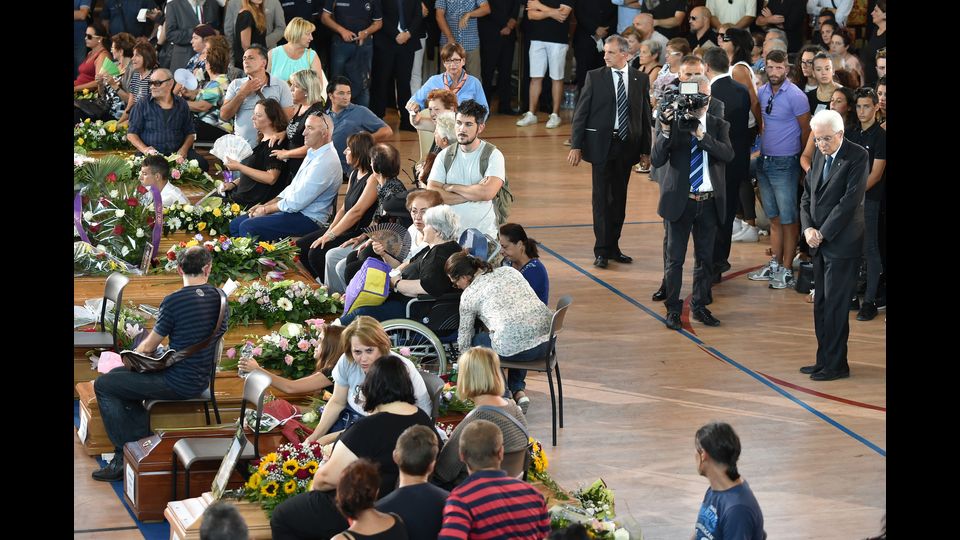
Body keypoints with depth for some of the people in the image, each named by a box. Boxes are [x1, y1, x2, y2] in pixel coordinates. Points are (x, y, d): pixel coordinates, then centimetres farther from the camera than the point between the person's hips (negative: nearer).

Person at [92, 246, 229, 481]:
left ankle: (124, 457, 5)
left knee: (104, 385, 6)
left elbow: (148, 347, -10)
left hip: (179, 384, -8)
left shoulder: (174, 301, -19)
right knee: (118, 376, 26)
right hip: (201, 380, 8)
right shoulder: (220, 299, 2)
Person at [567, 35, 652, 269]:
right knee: (602, 198, -1)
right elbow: (581, 112, -1)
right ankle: (602, 251, 3)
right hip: (601, 144, -2)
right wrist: (576, 146, -7)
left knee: (619, 198, 10)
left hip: (627, 145, 2)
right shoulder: (595, 77, -1)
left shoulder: (640, 79, 3)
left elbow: (645, 115, 6)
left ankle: (613, 247, 20)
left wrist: (645, 148, 3)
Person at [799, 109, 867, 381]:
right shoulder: (820, 155, 11)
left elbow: (850, 200, -17)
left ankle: (836, 365, 4)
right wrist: (808, 228, -2)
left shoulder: (857, 156, -12)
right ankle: (824, 361, 19)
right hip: (820, 243, 7)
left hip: (842, 244, -7)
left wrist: (823, 233, -14)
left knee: (834, 305, -4)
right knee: (821, 305, 11)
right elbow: (808, 194, 14)